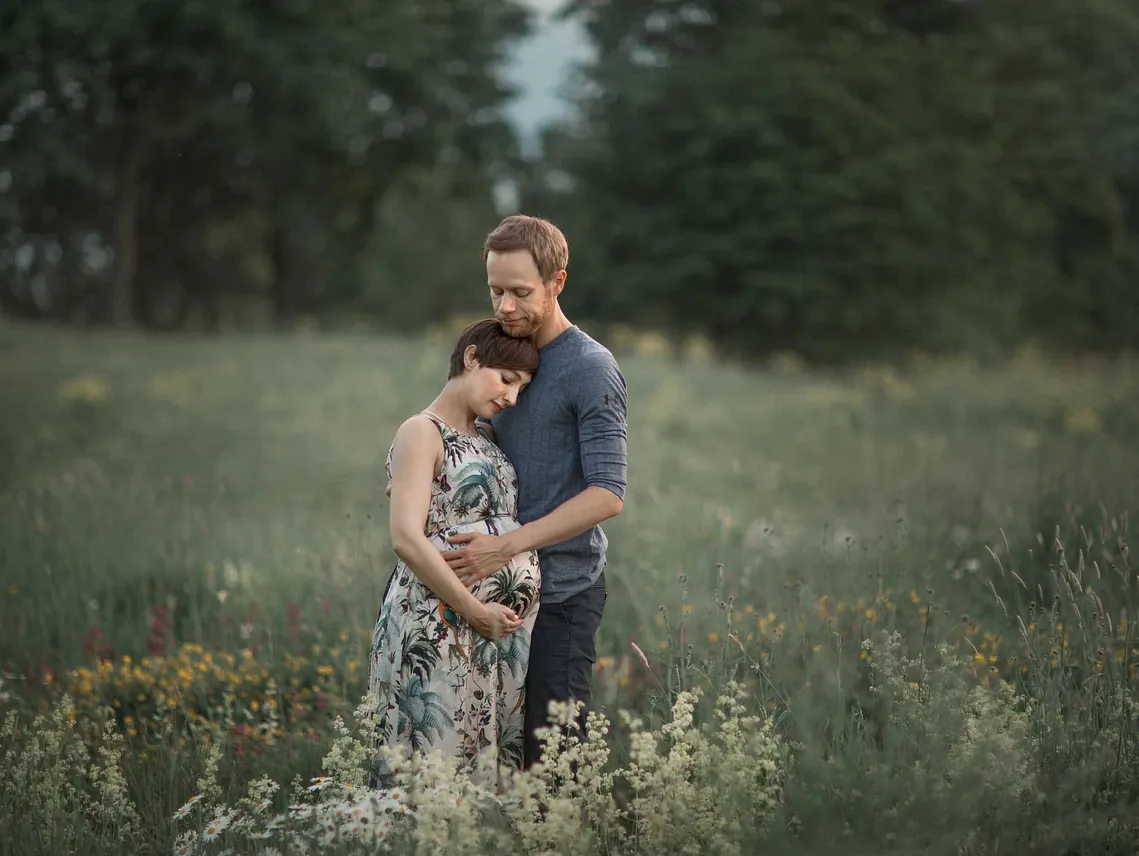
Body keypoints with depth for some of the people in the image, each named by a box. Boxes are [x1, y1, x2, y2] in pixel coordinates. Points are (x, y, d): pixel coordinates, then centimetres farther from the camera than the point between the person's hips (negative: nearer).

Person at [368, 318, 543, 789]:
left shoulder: (484, 439, 19)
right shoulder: (422, 433, -5)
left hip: (506, 629, 8)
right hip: (440, 631, -8)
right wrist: (475, 612, -15)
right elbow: (407, 539, -15)